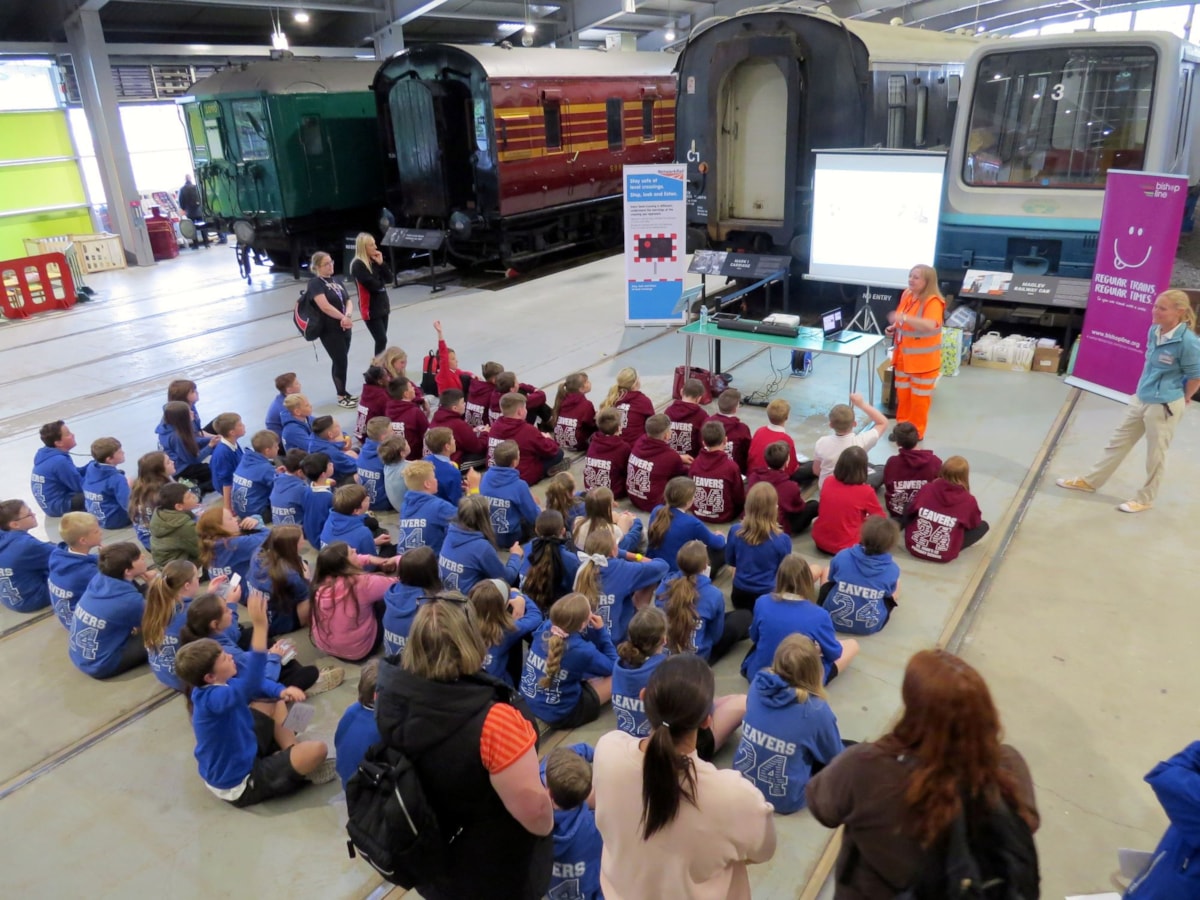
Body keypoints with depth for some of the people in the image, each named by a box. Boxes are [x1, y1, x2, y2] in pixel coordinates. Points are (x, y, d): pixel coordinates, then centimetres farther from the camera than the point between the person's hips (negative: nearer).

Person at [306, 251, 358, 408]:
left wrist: (347, 317, -12)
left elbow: (347, 301, 8)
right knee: (341, 361, -3)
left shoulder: (335, 280, 13)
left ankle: (344, 393, 24)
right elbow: (325, 307, -21)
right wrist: (343, 318, -15)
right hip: (329, 330, -7)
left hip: (344, 328, 7)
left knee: (340, 361, 14)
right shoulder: (315, 283, -11)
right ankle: (341, 396, 10)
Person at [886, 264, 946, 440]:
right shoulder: (907, 295, 4)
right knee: (902, 395, 17)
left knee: (919, 398, 5)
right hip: (903, 357, 7)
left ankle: (916, 432, 19)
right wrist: (894, 328, 1)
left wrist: (904, 317, -44)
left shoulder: (933, 302, -22)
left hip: (923, 361, -7)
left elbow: (930, 325, -39)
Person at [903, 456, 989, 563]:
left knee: (906, 508, 24)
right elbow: (975, 524, 5)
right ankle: (951, 547, 11)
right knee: (983, 526, 12)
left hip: (914, 547, 1)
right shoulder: (969, 501, -14)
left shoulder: (927, 489, -9)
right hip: (944, 556, -1)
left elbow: (910, 511, 6)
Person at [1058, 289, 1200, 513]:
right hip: (1141, 399, 7)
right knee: (1119, 442, 18)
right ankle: (1090, 481, 31)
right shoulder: (1154, 331, -2)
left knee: (1155, 455, 10)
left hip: (1164, 406, -7)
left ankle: (1145, 499, 26)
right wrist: (1145, 388, 13)